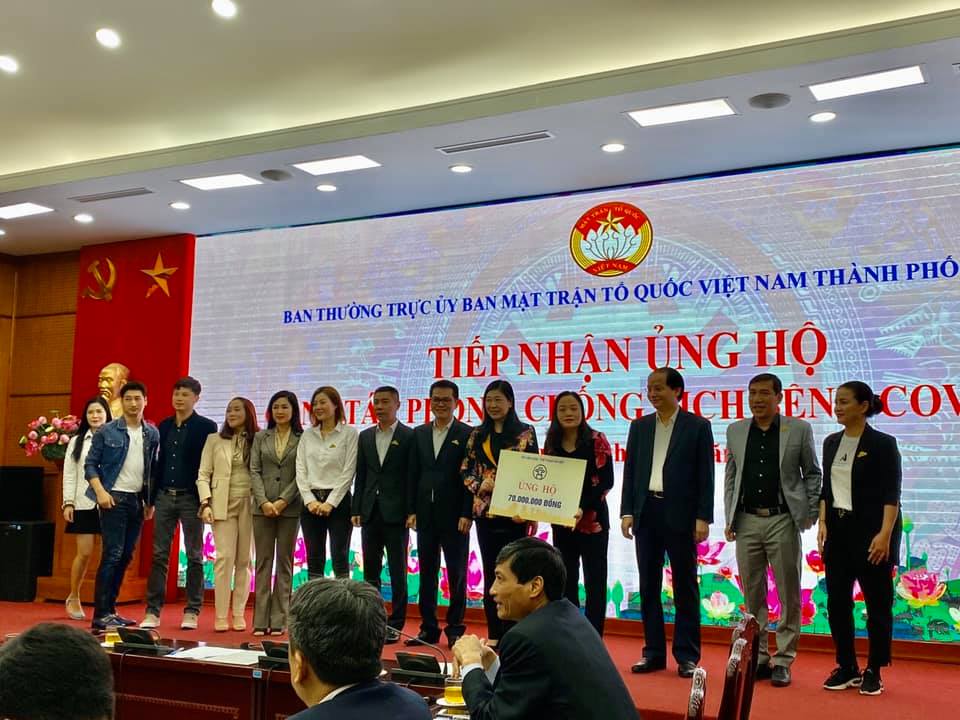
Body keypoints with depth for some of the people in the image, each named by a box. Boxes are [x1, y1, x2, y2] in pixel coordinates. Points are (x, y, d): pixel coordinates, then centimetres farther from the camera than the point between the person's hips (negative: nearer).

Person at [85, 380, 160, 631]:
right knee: (112, 554, -9)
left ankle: (110, 609, 17)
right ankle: (101, 614, -6)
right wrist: (100, 491, -15)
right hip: (114, 497, -5)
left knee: (126, 556, 8)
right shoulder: (107, 431, -4)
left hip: (137, 500, 5)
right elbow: (90, 464, -3)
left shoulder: (152, 434, 7)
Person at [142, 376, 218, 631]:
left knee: (194, 557, 4)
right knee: (159, 555, 4)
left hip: (191, 498, -4)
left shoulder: (206, 427, -3)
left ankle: (192, 612, 10)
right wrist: (152, 498, 9)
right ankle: (153, 611, 8)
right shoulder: (165, 426, 11)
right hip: (164, 496, 4)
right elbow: (159, 462, 13)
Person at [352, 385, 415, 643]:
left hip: (396, 513, -5)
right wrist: (356, 510, 6)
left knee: (397, 571, 1)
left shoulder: (409, 437, -4)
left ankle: (395, 624, 6)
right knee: (370, 571, 10)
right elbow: (360, 475, 11)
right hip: (370, 513, 5)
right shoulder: (366, 436, 11)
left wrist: (411, 511, -12)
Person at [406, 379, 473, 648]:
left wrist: (467, 514, -13)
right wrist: (412, 510, 4)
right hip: (426, 514, 5)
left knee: (456, 574, 4)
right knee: (427, 573, 9)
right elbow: (414, 474, 10)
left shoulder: (467, 434, -4)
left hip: (454, 515, -4)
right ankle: (428, 629, 17)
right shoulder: (419, 433, 10)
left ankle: (455, 629, 13)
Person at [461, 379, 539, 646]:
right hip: (485, 511, 3)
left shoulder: (525, 432, 0)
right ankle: (493, 635, 15)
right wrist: (479, 485, -10)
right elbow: (465, 470, 10)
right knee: (490, 573, 7)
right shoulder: (478, 435, 10)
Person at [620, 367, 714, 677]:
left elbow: (705, 476, -4)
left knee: (685, 587, 4)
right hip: (646, 512, 4)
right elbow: (630, 471, 10)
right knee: (649, 586, 8)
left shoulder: (698, 427, -1)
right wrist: (627, 512, 1)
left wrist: (703, 518, -10)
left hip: (680, 514, -4)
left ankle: (687, 655, 11)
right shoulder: (639, 426, 10)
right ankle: (653, 652, 17)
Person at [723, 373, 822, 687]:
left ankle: (783, 661, 10)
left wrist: (810, 515, 0)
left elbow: (812, 474, 6)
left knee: (789, 595, 1)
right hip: (747, 521, 3)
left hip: (783, 521, -3)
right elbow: (730, 477, 13)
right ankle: (758, 658, 16)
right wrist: (729, 519, 7)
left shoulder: (799, 430, 1)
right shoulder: (735, 431, 9)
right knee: (753, 595, 7)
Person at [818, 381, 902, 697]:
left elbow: (891, 494, -12)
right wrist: (823, 522, 4)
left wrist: (885, 534, -20)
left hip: (871, 530, -6)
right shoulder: (832, 442, 10)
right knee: (837, 601, 6)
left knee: (877, 603, 3)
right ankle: (846, 667, 18)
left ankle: (873, 672, 14)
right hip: (838, 529, 6)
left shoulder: (882, 444, -8)